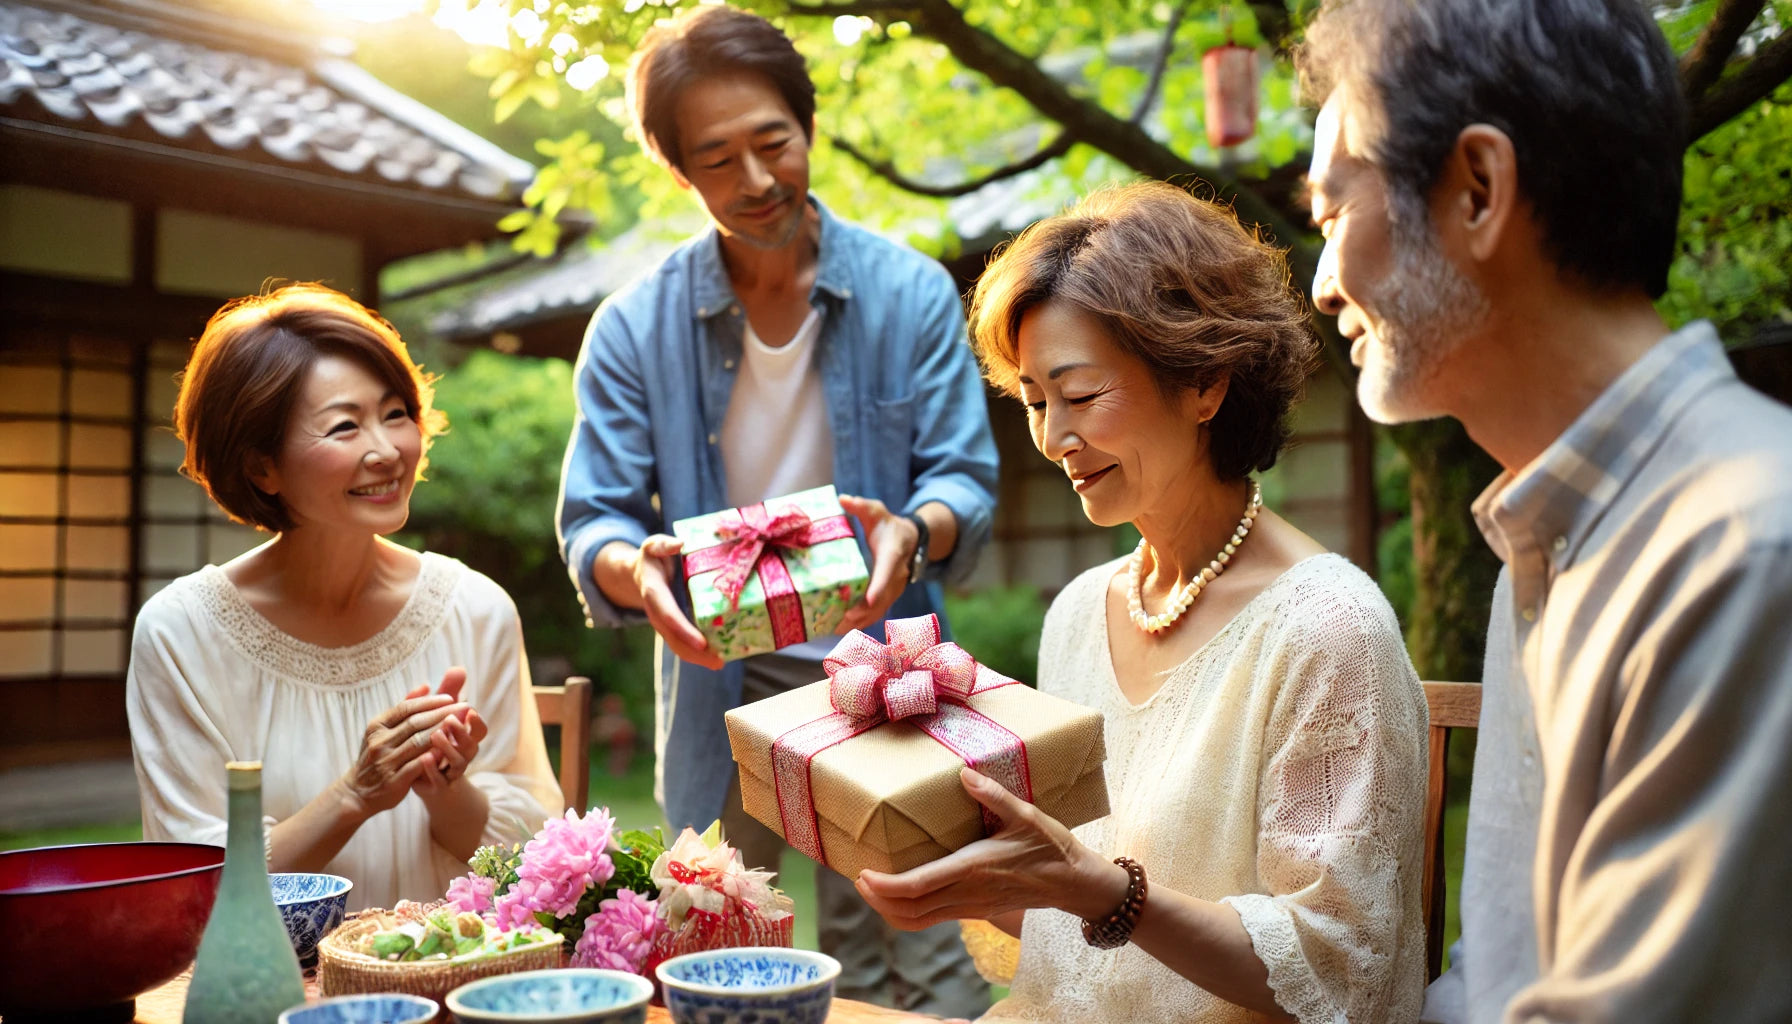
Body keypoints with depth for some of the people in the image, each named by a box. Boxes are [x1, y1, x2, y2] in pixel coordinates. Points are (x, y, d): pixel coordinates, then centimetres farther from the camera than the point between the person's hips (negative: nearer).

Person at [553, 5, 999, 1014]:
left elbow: (967, 480, -2)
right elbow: (593, 522, -3)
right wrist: (635, 569, -27)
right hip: (719, 684, 1)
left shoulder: (912, 293, -2)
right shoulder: (633, 328, -1)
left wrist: (911, 533, -26)